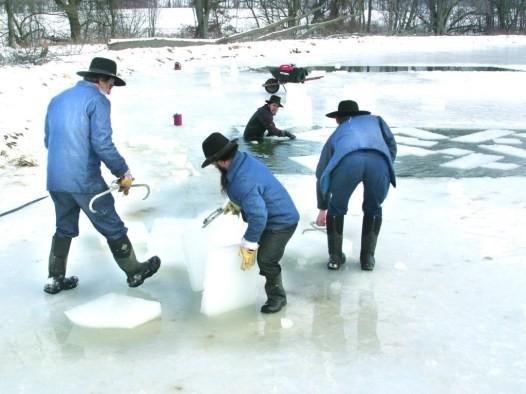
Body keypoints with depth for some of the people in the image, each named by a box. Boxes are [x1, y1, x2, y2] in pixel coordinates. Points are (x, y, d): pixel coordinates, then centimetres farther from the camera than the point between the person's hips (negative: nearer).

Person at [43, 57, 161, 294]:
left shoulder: (58, 99, 14)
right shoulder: (97, 99, -9)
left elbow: (48, 140, 20)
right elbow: (102, 144, -17)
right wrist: (124, 172, -7)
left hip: (55, 181, 7)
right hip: (85, 180, -7)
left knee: (64, 229, 21)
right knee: (113, 229, 7)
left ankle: (55, 279, 25)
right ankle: (134, 273, 20)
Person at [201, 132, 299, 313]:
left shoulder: (242, 182, -34)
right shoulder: (244, 160, -6)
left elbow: (258, 216, -32)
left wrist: (248, 246, -23)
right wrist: (236, 204, 21)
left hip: (281, 222, -10)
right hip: (272, 215, 10)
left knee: (266, 260, -11)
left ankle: (277, 297, 9)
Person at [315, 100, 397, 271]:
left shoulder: (335, 134, 40)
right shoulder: (375, 119, 41)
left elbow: (321, 174, 45)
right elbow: (391, 145, 25)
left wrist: (322, 209, 55)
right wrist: (386, 171, 35)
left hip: (348, 161, 0)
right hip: (379, 160, 0)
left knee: (336, 208, 25)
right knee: (373, 209, 26)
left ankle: (335, 257, 29)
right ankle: (368, 258, 28)